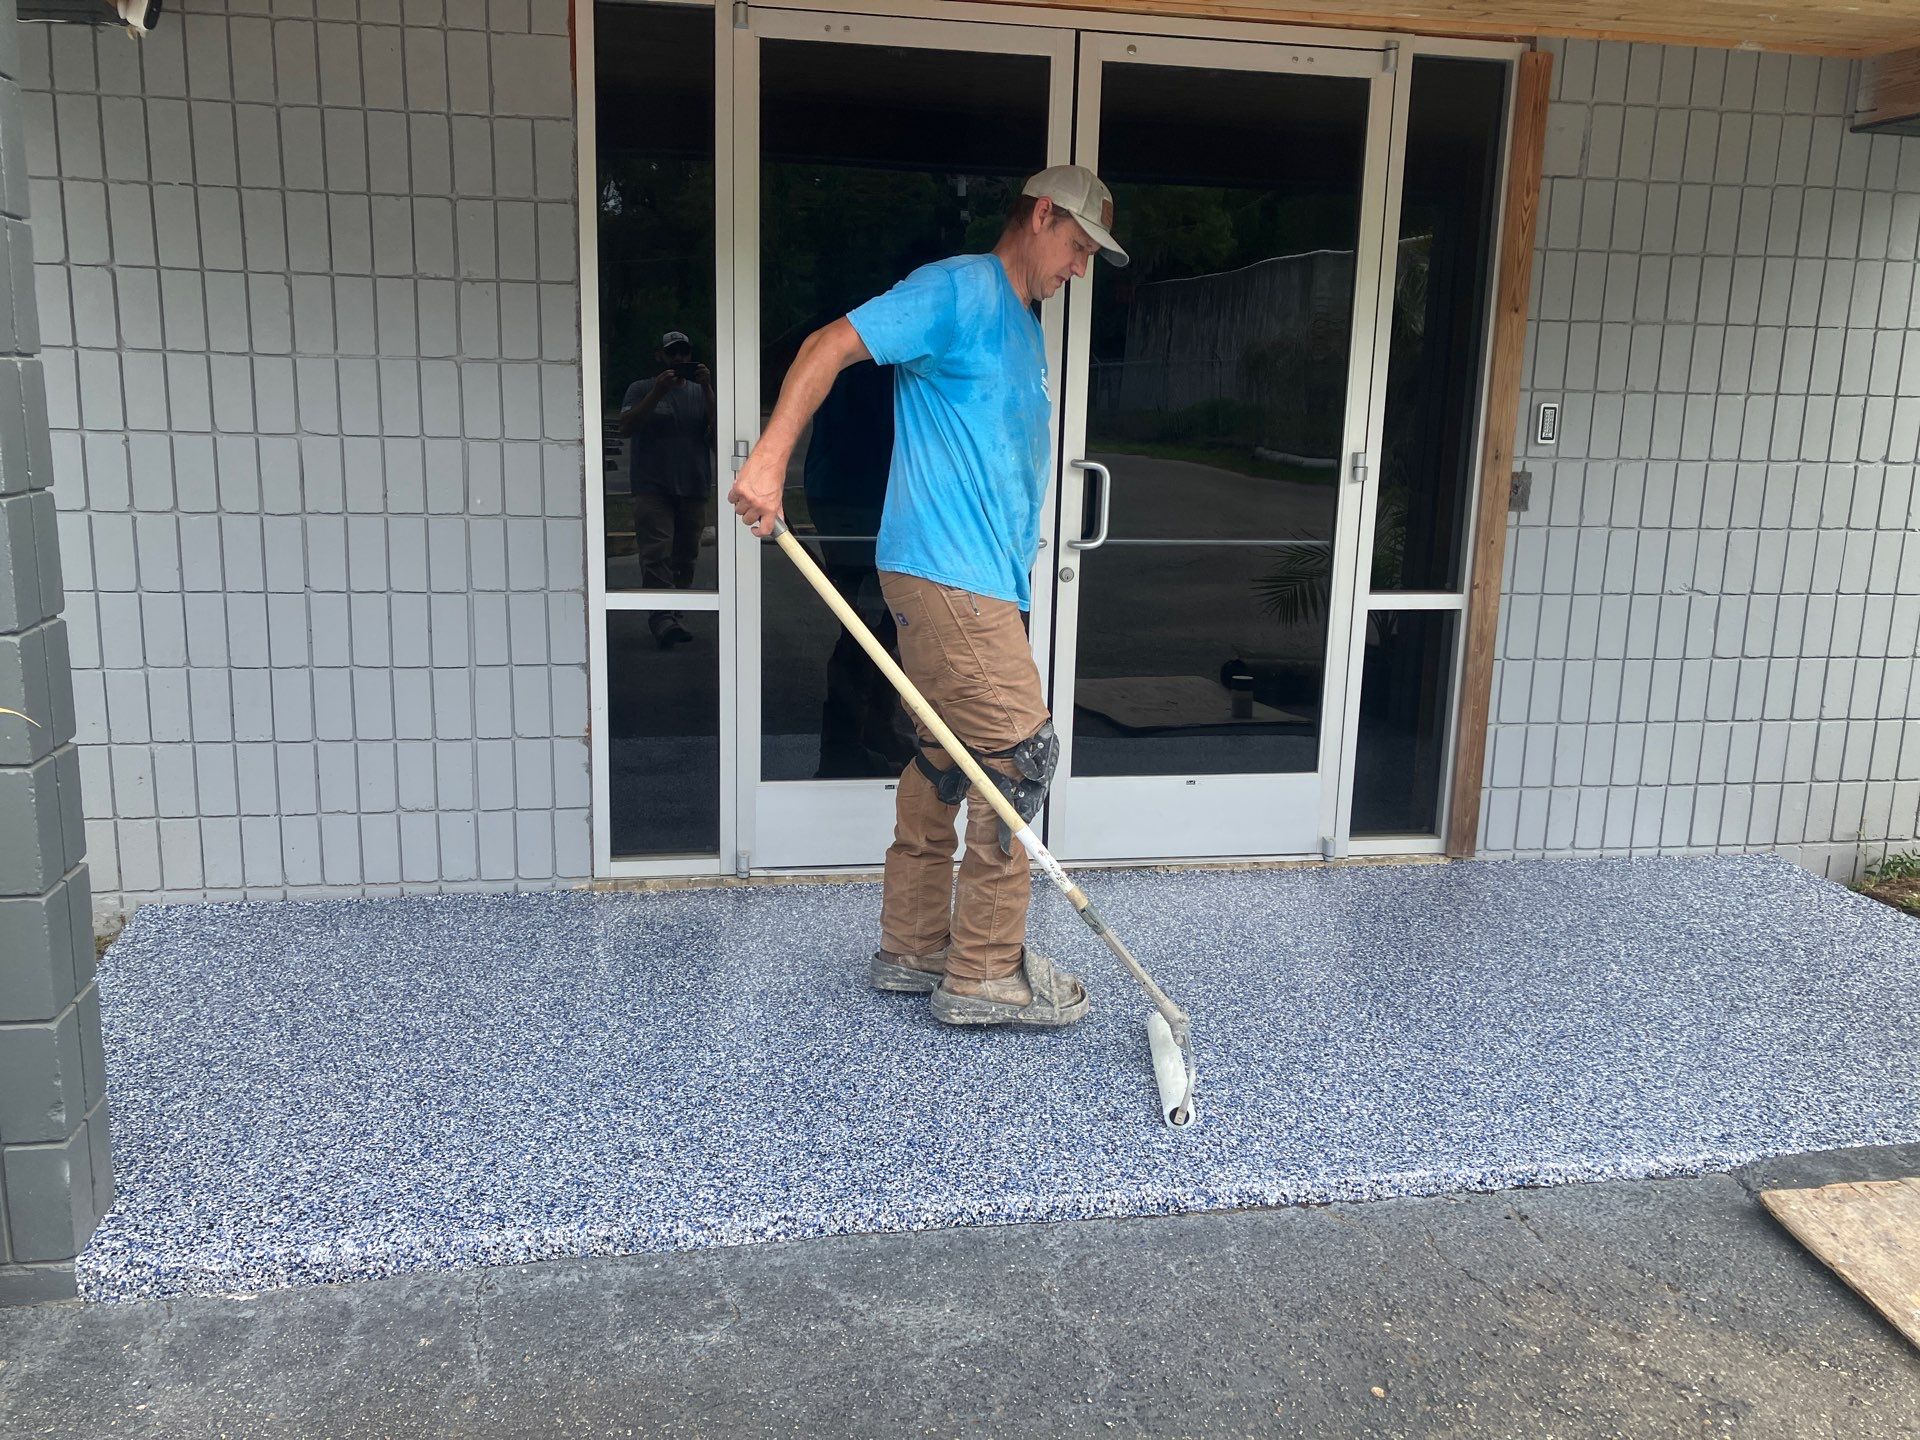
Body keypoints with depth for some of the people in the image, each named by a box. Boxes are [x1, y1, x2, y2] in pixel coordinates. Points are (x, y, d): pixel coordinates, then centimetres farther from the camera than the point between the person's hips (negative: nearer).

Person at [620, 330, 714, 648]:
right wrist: (657, 392, -15)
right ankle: (661, 617, -22)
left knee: (685, 557, 6)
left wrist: (707, 388, -11)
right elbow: (626, 426, -8)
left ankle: (674, 616, 13)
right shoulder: (641, 389, 7)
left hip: (693, 489, 3)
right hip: (653, 488, -3)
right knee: (656, 555, -16)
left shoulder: (701, 391, 15)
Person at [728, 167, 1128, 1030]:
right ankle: (985, 973, 2)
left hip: (979, 579, 10)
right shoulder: (958, 289, -6)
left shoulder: (1024, 328, 23)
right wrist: (770, 457, -25)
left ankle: (911, 948, 23)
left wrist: (1016, 584, 22)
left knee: (947, 758, 12)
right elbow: (832, 345, -14)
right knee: (1020, 753, -8)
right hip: (945, 574, -10)